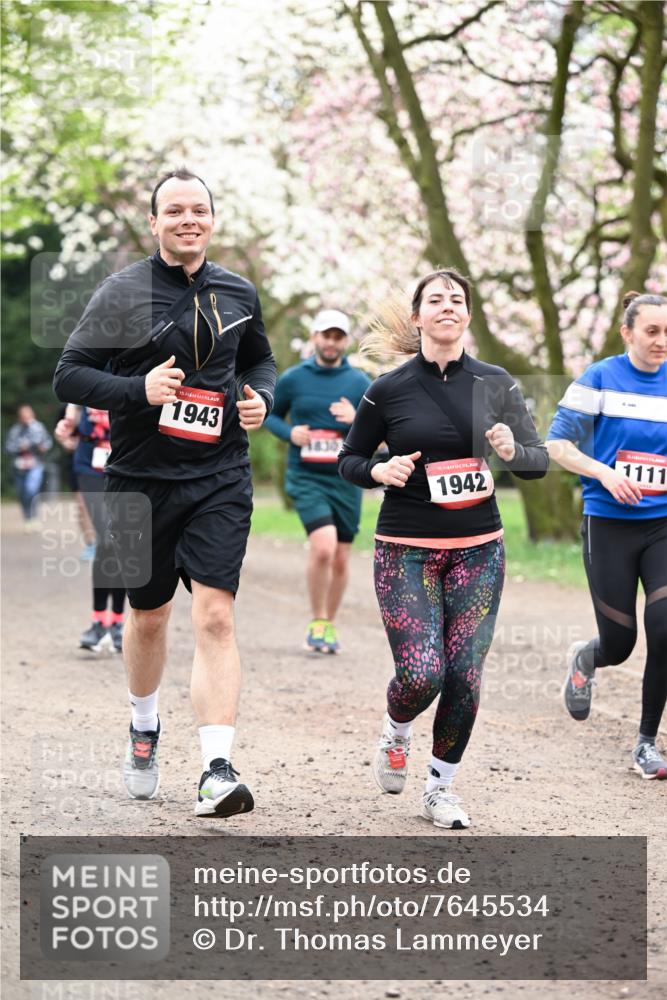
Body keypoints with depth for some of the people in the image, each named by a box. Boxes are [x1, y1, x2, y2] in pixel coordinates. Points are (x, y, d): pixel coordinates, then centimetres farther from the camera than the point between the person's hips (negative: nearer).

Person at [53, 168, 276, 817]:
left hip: (219, 481, 1)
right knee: (149, 615, 15)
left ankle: (217, 771, -17)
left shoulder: (238, 294, 6)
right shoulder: (123, 293, -5)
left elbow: (259, 359, 24)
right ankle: (144, 728, 42)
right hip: (141, 480, -1)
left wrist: (261, 398, 2)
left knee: (214, 617, -13)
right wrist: (139, 390, -21)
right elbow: (69, 376, -6)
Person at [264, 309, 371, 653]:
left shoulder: (359, 382, 4)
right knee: (323, 547, -21)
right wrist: (289, 432, -7)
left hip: (346, 480, 2)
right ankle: (317, 622, -3)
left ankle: (330, 624, 28)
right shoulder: (292, 379, 1)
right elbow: (269, 415, 14)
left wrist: (357, 419, -17)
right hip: (306, 478, -2)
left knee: (341, 559, 9)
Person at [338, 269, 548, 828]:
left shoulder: (496, 384, 3)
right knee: (421, 674, -12)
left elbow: (540, 461, 6)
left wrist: (512, 452, -16)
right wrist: (379, 471, -13)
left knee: (464, 674, -2)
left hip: (478, 550, 2)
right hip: (406, 551, -2)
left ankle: (441, 787, 17)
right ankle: (396, 735, 24)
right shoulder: (388, 390, -2)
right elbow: (348, 460, 9)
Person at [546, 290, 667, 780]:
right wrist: (605, 472, -18)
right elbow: (557, 444, -4)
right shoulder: (600, 379, -4)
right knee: (619, 643, 1)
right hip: (609, 525, -2)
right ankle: (584, 658, 41)